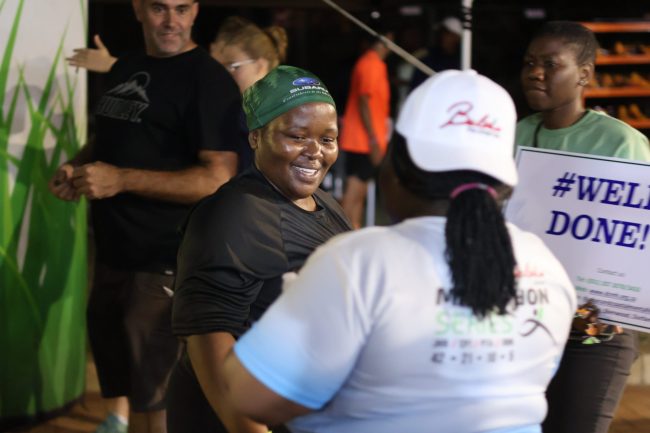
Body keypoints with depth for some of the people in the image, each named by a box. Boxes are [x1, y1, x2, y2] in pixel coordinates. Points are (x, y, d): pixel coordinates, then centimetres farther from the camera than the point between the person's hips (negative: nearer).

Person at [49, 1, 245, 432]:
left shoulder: (209, 79, -13)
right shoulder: (124, 69, 12)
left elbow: (219, 179, -21)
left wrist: (121, 180, -22)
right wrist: (77, 167, 4)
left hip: (166, 267, -7)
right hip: (113, 257, 7)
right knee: (133, 391, 18)